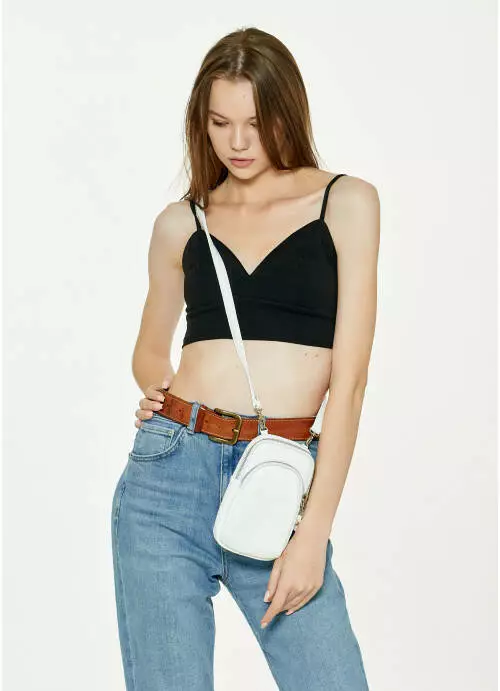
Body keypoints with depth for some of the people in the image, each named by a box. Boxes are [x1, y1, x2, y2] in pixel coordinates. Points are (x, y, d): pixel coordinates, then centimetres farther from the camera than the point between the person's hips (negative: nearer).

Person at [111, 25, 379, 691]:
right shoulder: (181, 223, 11)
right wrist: (158, 392, 2)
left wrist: (315, 531, -9)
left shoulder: (345, 203, 3)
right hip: (168, 475, 2)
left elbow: (349, 374, -3)